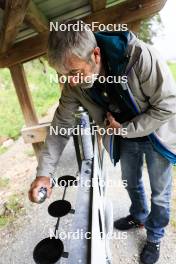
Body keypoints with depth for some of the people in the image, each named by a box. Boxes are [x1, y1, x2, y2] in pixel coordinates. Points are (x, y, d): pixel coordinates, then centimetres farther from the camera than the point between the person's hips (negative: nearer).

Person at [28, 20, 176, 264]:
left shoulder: (140, 56, -34)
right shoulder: (74, 83, -19)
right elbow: (61, 124, -14)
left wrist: (125, 128, -24)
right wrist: (44, 172, -20)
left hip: (156, 135, -3)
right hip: (125, 137, 4)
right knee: (132, 183, 24)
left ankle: (155, 237, 44)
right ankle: (138, 217, 56)